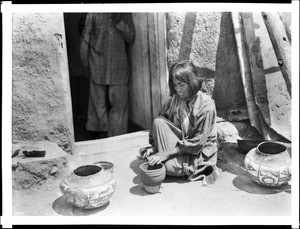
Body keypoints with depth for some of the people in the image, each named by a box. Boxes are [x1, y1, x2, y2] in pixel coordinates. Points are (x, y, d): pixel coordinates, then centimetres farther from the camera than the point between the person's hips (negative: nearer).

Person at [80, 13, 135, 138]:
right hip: (98, 66, 0)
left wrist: (120, 23, -14)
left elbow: (131, 38, 1)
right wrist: (85, 64, 5)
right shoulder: (93, 13, 3)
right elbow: (85, 40, 6)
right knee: (99, 103, 7)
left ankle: (116, 136, 11)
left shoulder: (125, 14, 7)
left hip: (119, 68, 1)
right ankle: (101, 132, 23)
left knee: (119, 104, 0)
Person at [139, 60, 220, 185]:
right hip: (181, 141, 6)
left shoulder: (206, 106, -23)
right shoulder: (174, 100, -4)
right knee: (158, 122, -18)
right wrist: (154, 146, -11)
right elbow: (159, 126, 4)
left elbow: (197, 142, -23)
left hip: (200, 152, -5)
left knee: (168, 165, -29)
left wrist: (167, 153, -25)